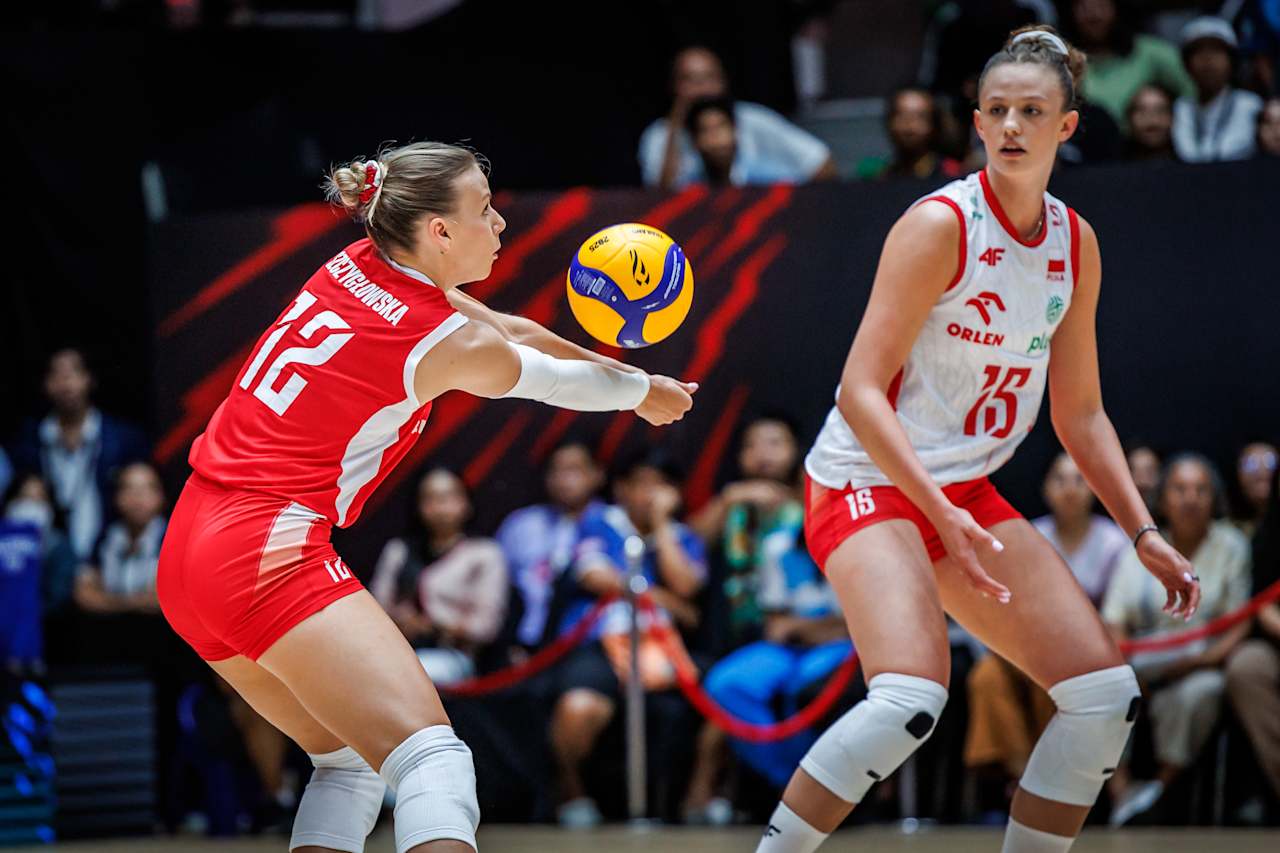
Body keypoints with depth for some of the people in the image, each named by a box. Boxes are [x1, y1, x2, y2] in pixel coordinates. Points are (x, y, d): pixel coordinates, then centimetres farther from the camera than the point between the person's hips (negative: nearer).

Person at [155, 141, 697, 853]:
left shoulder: (359, 266, 12)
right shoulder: (448, 343, -8)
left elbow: (512, 331, 26)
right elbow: (562, 382, 11)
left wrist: (622, 372, 35)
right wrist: (646, 392, 31)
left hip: (188, 552, 9)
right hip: (270, 553, -9)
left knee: (350, 760, 19)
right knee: (431, 757, -19)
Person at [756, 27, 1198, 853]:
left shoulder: (1075, 244, 6)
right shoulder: (941, 225, -15)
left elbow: (1080, 413, 15)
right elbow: (861, 393, -20)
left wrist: (1143, 533, 6)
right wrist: (942, 515, -30)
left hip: (969, 493, 7)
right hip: (867, 482, -7)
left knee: (1107, 697, -1)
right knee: (911, 699, -30)